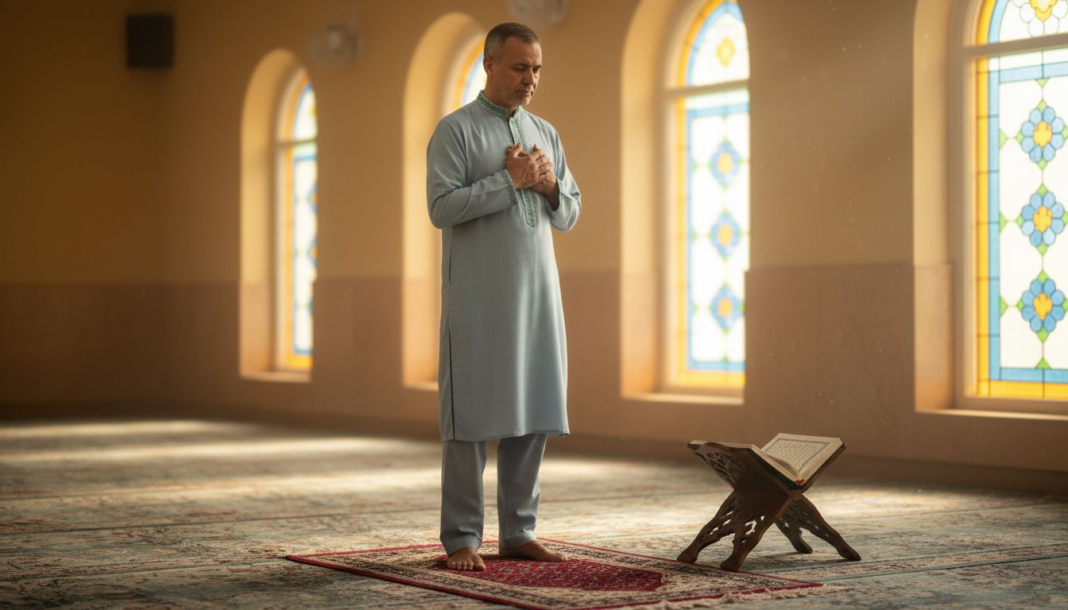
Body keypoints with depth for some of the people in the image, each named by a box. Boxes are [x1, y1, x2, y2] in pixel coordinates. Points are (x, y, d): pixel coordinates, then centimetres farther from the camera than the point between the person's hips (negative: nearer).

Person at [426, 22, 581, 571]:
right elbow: (441, 207, -13)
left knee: (535, 411, 5)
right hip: (478, 296, -6)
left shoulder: (546, 133, 15)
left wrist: (549, 185, -5)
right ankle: (461, 537, 3)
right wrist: (511, 180, -15)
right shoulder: (455, 130, -3)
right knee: (472, 415, -3)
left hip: (537, 293, 6)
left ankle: (519, 531, 13)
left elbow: (569, 215, 16)